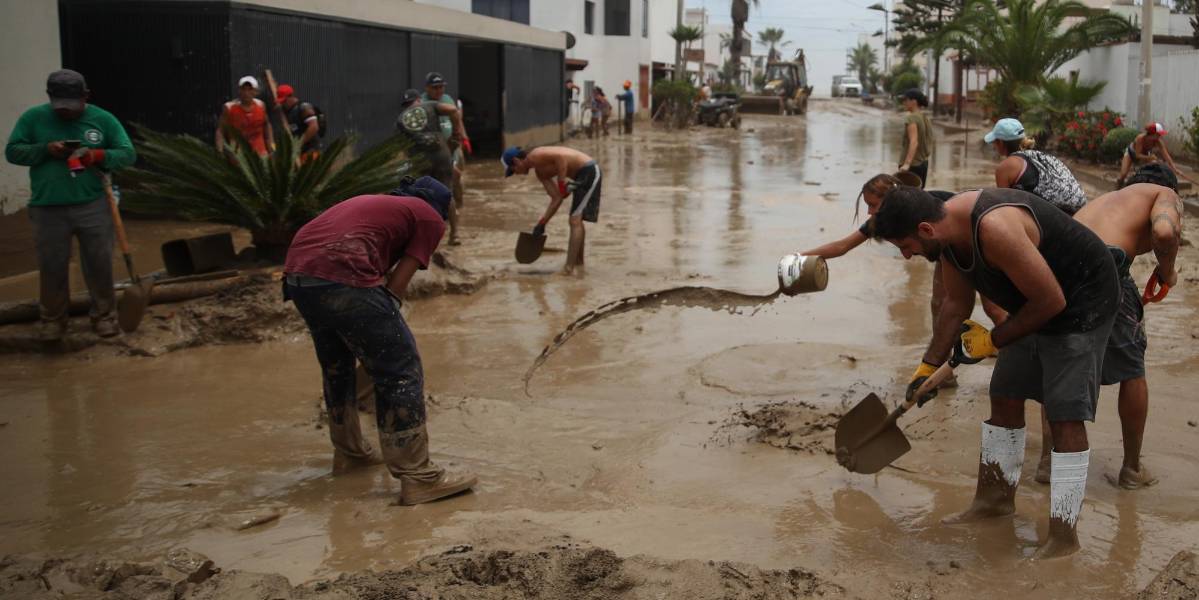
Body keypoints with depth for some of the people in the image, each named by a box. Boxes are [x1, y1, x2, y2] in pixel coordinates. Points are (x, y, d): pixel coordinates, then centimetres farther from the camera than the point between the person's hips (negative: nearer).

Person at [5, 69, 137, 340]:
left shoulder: (103, 119, 0)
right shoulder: (33, 117, 1)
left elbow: (128, 154, -1)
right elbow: (13, 152, 1)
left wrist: (98, 156, -20)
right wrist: (45, 150, -16)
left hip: (93, 207, 0)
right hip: (48, 210, 0)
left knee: (99, 264, 7)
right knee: (52, 267, 8)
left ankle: (103, 314, 23)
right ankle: (52, 318, 24)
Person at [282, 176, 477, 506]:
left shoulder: (376, 203, 34)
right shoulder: (430, 218, 14)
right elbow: (397, 283, 6)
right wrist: (383, 328, 16)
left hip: (296, 272, 8)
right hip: (341, 278, -8)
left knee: (336, 366, 27)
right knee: (400, 372, 1)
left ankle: (348, 451, 42)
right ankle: (418, 477, 2)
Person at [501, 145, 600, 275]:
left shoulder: (534, 157, -10)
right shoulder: (540, 171, 17)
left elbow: (561, 157, -26)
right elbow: (556, 198, 14)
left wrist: (562, 184, -20)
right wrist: (542, 223, 11)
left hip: (588, 172, -10)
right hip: (585, 174, 10)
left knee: (575, 222, -10)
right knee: (576, 222, 19)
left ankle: (568, 269, -10)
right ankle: (579, 265, 28)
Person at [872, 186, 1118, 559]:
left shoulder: (994, 229, -36)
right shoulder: (949, 232, -6)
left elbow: (1051, 301, -28)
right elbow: (956, 304, 9)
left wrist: (994, 340, -16)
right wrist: (928, 367, 13)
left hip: (1081, 300, -9)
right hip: (1035, 305, 9)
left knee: (1065, 414, -11)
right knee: (1005, 398, 13)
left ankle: (1064, 536, -5)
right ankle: (996, 498, 29)